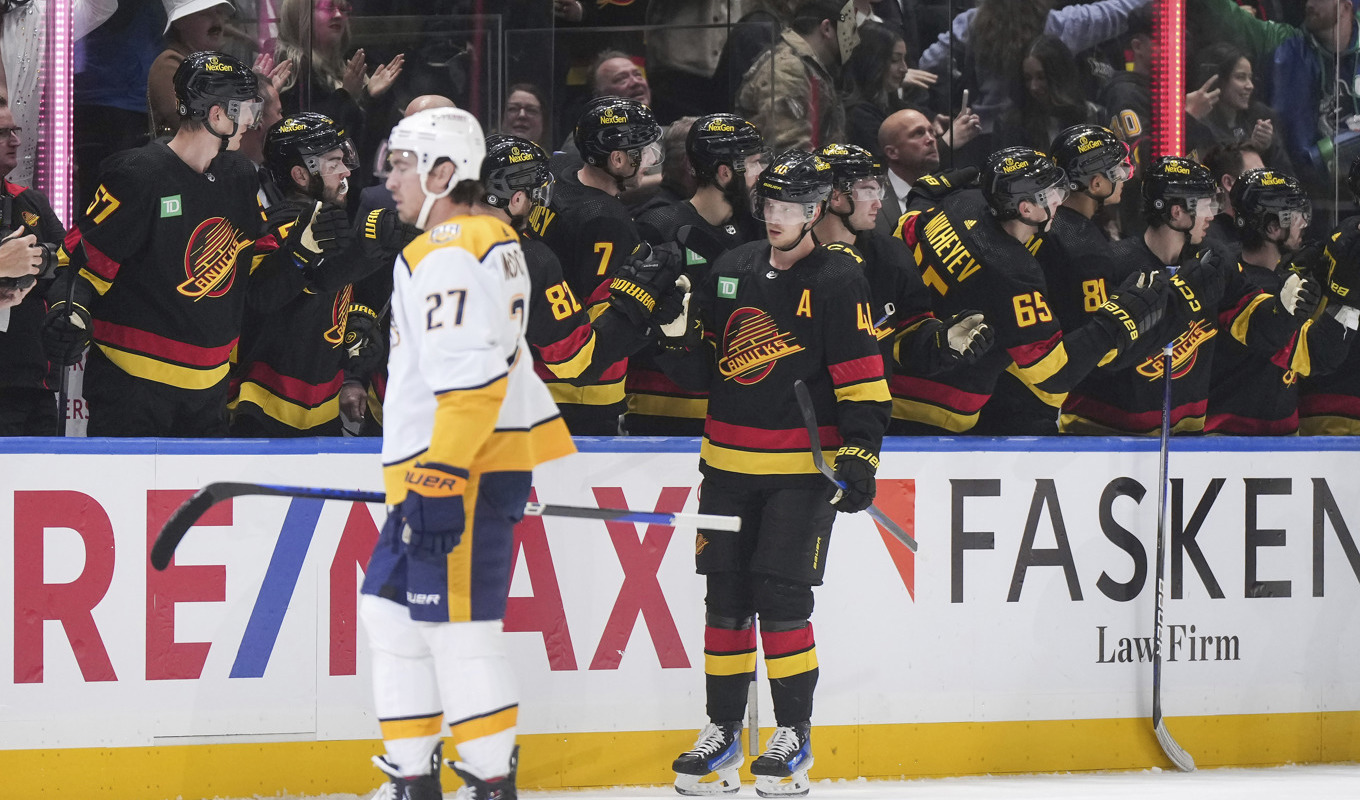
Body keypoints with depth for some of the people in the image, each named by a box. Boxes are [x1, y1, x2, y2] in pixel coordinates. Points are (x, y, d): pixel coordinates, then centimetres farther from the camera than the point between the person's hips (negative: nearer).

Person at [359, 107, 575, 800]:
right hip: (438, 473, 11)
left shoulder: (449, 256, -15)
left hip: (466, 471, -11)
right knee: (390, 610, 12)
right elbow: (503, 357, 26)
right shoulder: (494, 242, 18)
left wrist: (440, 481, -26)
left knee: (456, 625, -9)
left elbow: (468, 380, -24)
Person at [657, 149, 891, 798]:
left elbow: (862, 378, -9)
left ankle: (795, 737, 3)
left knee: (782, 598, -9)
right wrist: (678, 329, -5)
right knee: (725, 596, 6)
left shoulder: (837, 280, -6)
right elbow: (698, 367, 15)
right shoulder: (731, 270, 10)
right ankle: (722, 733, 15)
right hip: (728, 464, 5)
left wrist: (860, 455, -16)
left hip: (801, 468, -5)